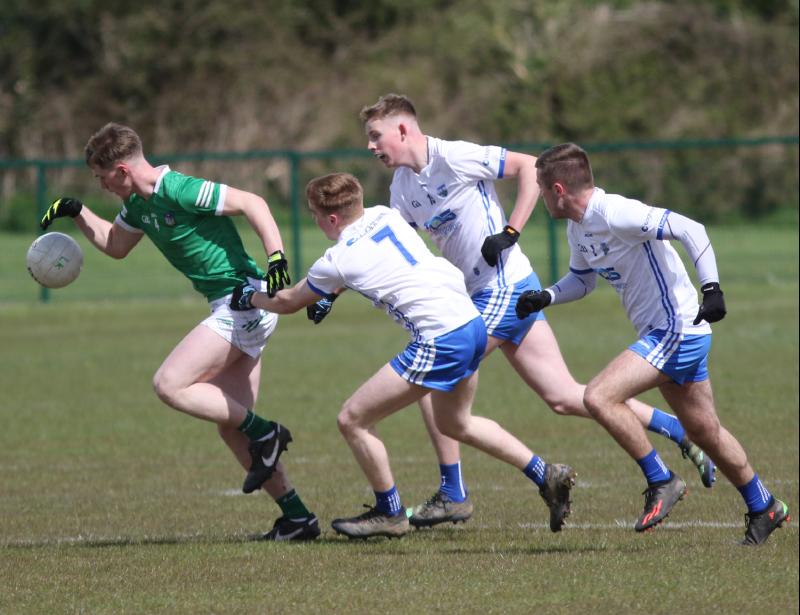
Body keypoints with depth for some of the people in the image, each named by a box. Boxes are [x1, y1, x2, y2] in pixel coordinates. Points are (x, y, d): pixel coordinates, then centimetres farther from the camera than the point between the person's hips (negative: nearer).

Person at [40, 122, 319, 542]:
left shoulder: (179, 192, -17)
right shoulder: (139, 204, 12)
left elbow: (252, 203, -21)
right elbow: (116, 245, 30)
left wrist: (276, 257, -33)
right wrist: (76, 213, 18)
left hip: (245, 302, -10)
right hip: (233, 308, 10)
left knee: (170, 385, -16)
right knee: (230, 426, 7)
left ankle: (263, 433, -7)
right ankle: (297, 518, 9)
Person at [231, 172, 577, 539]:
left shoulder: (338, 261, -7)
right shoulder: (383, 216, 11)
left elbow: (288, 303, 11)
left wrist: (249, 298, 29)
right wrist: (328, 294, 33)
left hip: (440, 340, -9)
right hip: (472, 322, 9)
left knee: (352, 420, 2)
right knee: (454, 423, 30)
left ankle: (389, 514, 17)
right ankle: (548, 477, 27)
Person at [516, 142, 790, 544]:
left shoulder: (615, 214, -22)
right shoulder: (578, 228, 8)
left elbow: (689, 230, -26)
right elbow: (582, 278, 25)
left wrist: (711, 288, -32)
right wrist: (545, 297, 7)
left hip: (677, 330, -10)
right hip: (662, 333, 10)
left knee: (599, 397, -20)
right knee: (705, 431, 19)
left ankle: (661, 481, -8)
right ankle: (764, 508, 33)